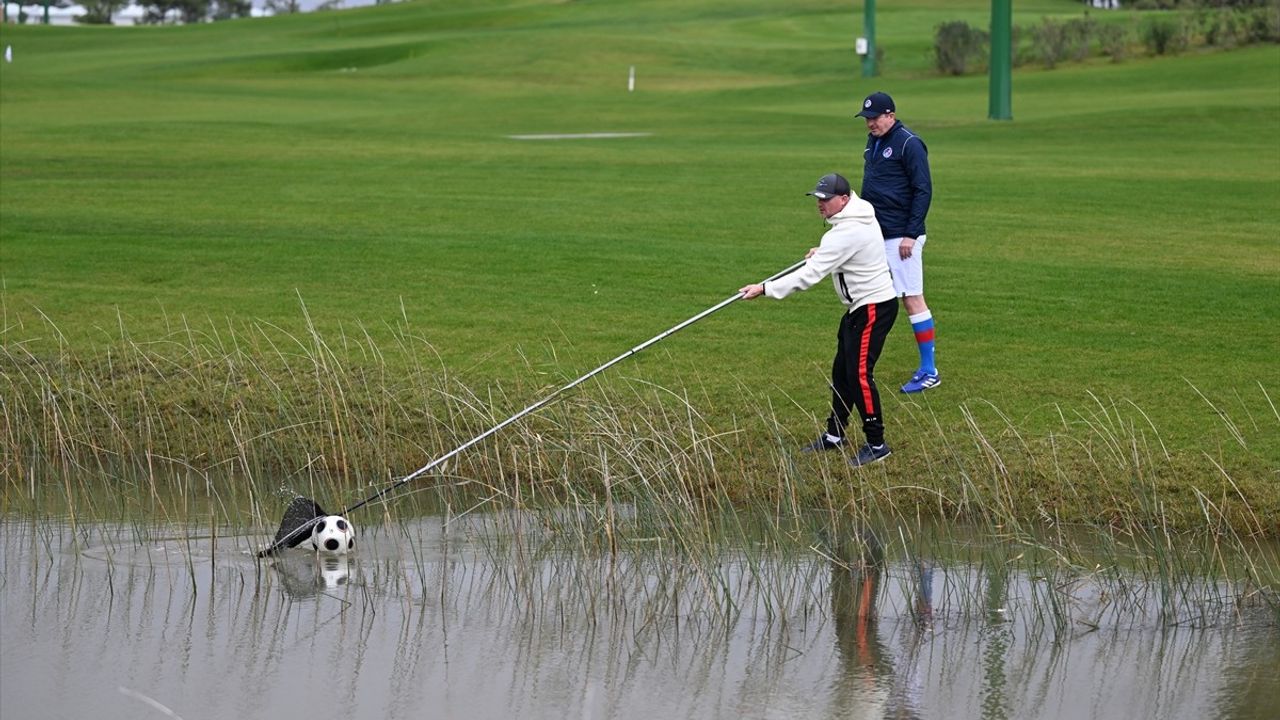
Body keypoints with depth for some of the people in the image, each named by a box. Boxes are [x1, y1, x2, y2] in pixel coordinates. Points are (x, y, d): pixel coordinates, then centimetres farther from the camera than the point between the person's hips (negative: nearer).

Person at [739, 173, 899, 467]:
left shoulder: (846, 234, -26)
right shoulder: (860, 215, 5)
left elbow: (809, 275, -29)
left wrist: (765, 288, -28)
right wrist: (822, 252, 17)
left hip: (873, 307, -11)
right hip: (859, 307, 11)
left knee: (859, 374, -10)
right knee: (842, 371, 15)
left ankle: (876, 444, -3)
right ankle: (834, 435, 24)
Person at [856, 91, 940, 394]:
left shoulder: (909, 144, -12)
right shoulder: (873, 142, 14)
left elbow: (923, 191, -14)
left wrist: (911, 234, -19)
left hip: (901, 237, -9)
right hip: (875, 235, 9)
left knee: (913, 299, -6)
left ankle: (929, 372, -2)